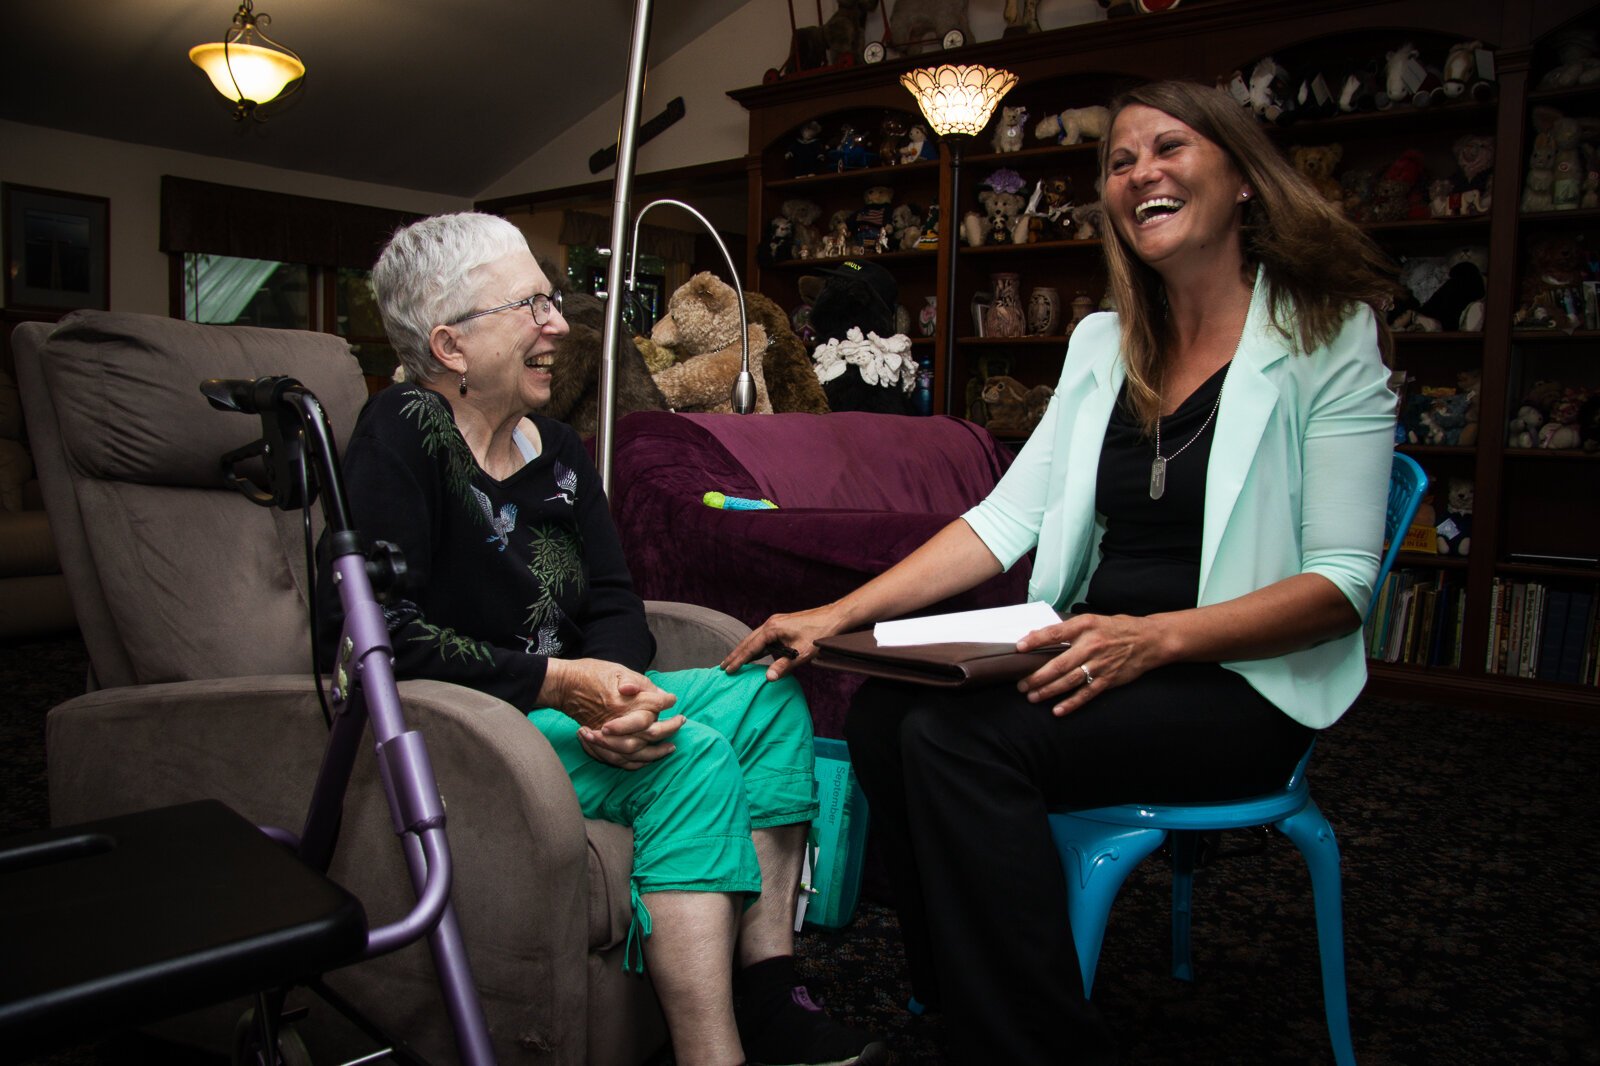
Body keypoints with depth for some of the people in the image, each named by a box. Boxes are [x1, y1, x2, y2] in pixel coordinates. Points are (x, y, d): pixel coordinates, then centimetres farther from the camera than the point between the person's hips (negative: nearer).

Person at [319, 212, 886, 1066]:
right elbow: (381, 629, -22)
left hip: (560, 701, 9)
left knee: (767, 697, -5)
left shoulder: (555, 449, 11)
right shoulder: (402, 435, -12)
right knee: (688, 752, -26)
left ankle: (768, 998, -9)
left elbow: (615, 603, 5)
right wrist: (555, 682, -23)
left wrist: (613, 686, -18)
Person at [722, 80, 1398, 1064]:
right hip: (1098, 657, 6)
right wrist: (839, 614, -6)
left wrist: (1155, 637, -25)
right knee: (884, 710, -18)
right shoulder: (1103, 343, 13)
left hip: (1249, 682, -5)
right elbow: (1007, 516, 5)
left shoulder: (1330, 336, -4)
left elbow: (1343, 582, -10)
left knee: (962, 738, -28)